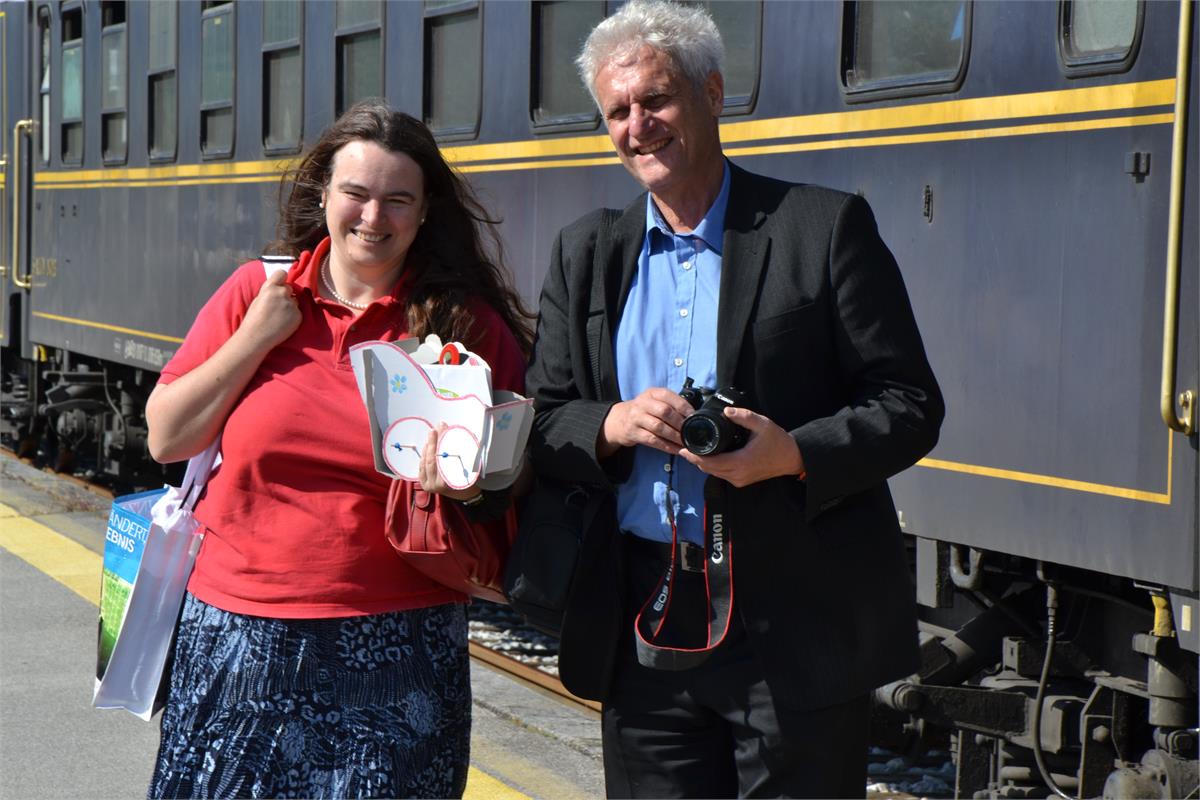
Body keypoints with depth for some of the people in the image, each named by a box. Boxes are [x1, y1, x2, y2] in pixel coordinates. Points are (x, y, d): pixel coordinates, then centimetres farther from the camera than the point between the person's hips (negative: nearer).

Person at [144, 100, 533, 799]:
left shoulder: (466, 321, 0)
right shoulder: (257, 292, 4)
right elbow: (167, 438, 2)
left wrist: (469, 485, -15)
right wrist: (255, 339, -6)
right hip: (239, 631, 2)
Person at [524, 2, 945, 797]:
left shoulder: (826, 227, -2)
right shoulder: (585, 253, 12)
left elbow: (910, 404, -4)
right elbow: (542, 425, 10)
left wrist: (795, 454, -21)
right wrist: (613, 426, -12)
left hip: (797, 632, -4)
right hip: (646, 634, 4)